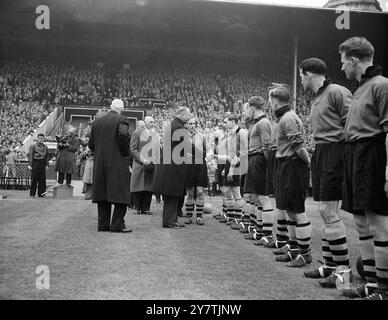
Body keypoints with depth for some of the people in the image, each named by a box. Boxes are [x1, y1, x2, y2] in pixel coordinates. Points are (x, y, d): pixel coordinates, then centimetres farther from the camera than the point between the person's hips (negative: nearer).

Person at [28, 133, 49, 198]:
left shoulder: (45, 147, 14)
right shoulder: (33, 146, 1)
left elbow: (47, 156, 18)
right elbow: (30, 155, -3)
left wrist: (47, 164, 11)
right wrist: (30, 164, -10)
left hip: (43, 163, 4)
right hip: (35, 163, -4)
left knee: (42, 179, 4)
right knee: (34, 179, -2)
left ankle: (41, 193, 12)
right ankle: (32, 194, 5)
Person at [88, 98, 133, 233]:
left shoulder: (97, 122, 11)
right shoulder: (121, 120, -5)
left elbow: (91, 144, 9)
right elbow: (123, 135, -23)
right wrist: (127, 152, -9)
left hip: (99, 164, 6)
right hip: (117, 163, -5)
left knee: (102, 193, 10)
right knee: (121, 194, 0)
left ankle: (103, 224, 11)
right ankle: (117, 225, -3)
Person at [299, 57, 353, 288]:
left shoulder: (336, 92, -9)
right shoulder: (316, 99, 20)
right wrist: (316, 155, 12)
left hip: (334, 152, -9)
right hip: (320, 153, 9)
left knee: (328, 210, -11)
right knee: (326, 212, 11)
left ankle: (344, 269, -4)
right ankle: (330, 264, 19)